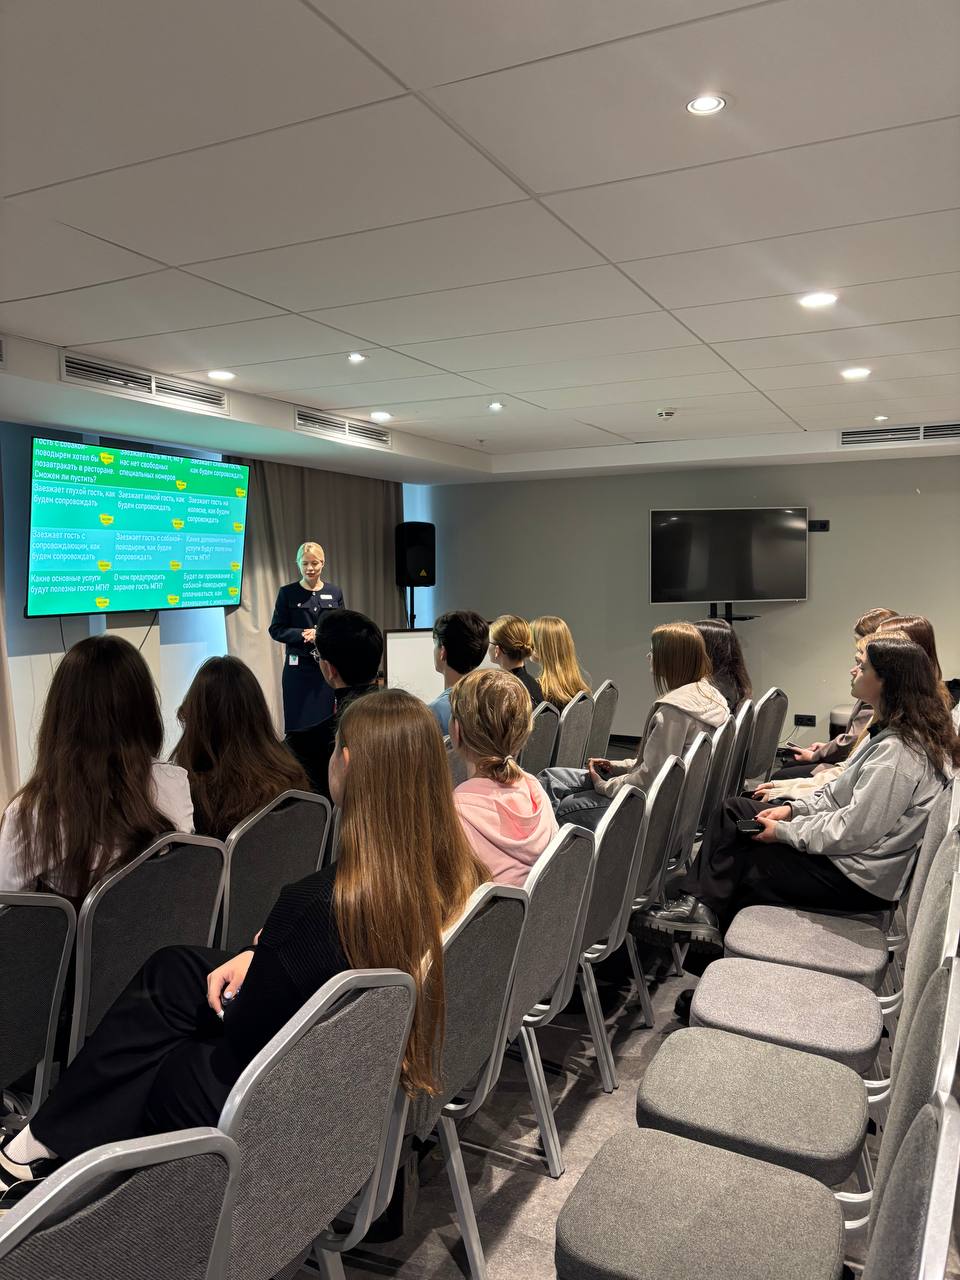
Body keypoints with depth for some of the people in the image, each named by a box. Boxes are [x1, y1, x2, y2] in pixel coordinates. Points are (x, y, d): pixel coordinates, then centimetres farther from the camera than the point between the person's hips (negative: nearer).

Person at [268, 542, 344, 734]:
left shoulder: (335, 593, 8)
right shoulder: (287, 593, 3)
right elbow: (276, 630, 0)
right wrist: (304, 634, -16)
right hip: (298, 667, -2)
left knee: (326, 720, 2)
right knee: (298, 722, -2)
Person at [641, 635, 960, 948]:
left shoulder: (897, 752, -27)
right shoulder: (890, 733, 6)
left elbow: (854, 831, -27)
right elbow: (843, 792, 13)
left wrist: (783, 831, -17)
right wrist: (794, 808, 1)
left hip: (861, 881, -10)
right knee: (734, 810, 3)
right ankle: (699, 906, -2)